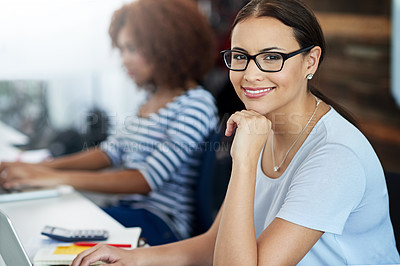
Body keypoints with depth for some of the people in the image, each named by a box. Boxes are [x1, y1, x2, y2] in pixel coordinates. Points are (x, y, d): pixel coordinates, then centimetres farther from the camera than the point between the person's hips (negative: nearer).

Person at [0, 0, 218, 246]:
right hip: (131, 211, 8)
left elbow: (147, 180, -22)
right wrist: (41, 168, -2)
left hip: (161, 224, -8)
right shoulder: (153, 97, 13)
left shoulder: (196, 104, -14)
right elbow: (112, 152, 12)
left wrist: (58, 178, -24)